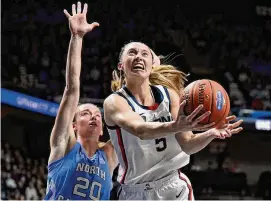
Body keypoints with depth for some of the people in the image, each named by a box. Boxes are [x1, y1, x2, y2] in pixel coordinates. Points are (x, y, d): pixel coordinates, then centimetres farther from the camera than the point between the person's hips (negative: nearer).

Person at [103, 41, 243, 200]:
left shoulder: (168, 94, 0)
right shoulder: (114, 102, -10)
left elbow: (187, 145, -7)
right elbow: (140, 130, -32)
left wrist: (211, 133, -29)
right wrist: (175, 126, -51)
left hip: (174, 187, 2)